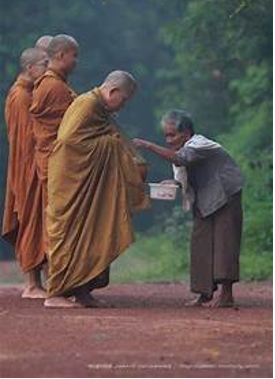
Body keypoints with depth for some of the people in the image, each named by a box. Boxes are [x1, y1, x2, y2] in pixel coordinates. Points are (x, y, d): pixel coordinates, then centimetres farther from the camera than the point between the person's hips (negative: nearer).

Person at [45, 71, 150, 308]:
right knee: (69, 235, -8)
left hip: (87, 185, 10)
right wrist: (107, 143, -16)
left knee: (90, 236, 9)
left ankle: (82, 290, 11)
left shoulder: (101, 110, 17)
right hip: (71, 181, -10)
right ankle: (56, 293, -5)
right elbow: (70, 139, -24)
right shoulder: (87, 104, -14)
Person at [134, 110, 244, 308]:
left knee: (224, 241, -11)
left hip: (225, 197, -8)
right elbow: (183, 180, 12)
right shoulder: (179, 150, 6)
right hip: (204, 202, 8)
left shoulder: (200, 145, -20)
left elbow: (180, 159, -38)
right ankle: (206, 293, 4)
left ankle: (227, 294, -12)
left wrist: (149, 146, -39)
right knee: (201, 244, 1)